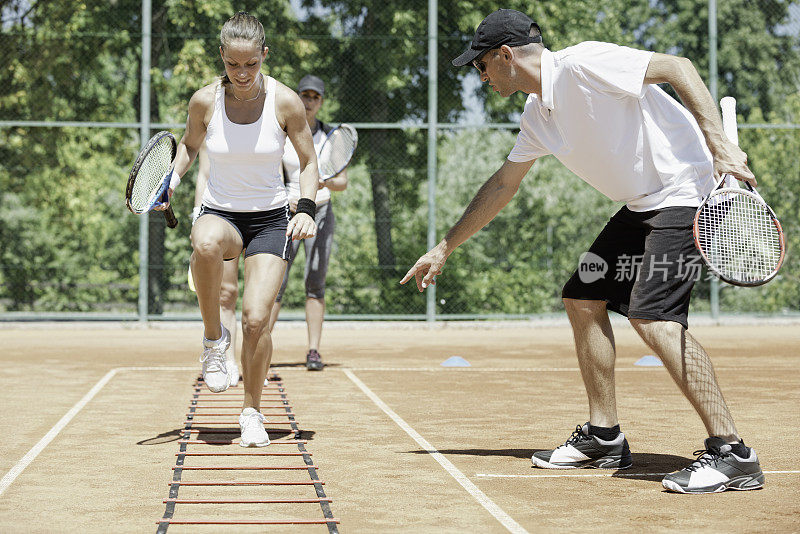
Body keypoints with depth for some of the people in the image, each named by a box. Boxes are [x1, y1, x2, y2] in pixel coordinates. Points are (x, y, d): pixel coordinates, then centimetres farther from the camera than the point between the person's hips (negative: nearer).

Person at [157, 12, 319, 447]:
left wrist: (306, 208, -15)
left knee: (256, 320, -16)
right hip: (220, 213, 0)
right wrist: (171, 181, -6)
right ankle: (213, 337, -14)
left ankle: (251, 412, 9)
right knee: (206, 243, -39)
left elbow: (309, 163, 1)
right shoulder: (205, 101, -7)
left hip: (270, 219, 0)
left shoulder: (285, 101, -10)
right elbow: (189, 146, 13)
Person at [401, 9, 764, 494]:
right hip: (642, 204, 10)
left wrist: (719, 143, -28)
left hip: (688, 190, -10)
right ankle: (604, 438, 19)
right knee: (583, 299, 10)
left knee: (653, 315, -22)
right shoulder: (538, 115, 13)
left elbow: (678, 67, -20)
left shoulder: (582, 63, -16)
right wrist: (445, 248, 28)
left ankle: (732, 454, -19)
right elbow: (502, 186, 24)